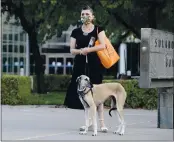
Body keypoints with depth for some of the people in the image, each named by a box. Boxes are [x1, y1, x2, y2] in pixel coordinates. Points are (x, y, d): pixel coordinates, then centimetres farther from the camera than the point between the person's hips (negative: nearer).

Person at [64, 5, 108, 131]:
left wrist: (88, 50, -17)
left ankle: (101, 122, -7)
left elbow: (102, 45, -8)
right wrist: (81, 51, -12)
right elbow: (72, 50, 8)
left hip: (94, 64, -3)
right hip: (80, 65, 3)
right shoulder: (76, 32, 11)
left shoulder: (98, 29, 4)